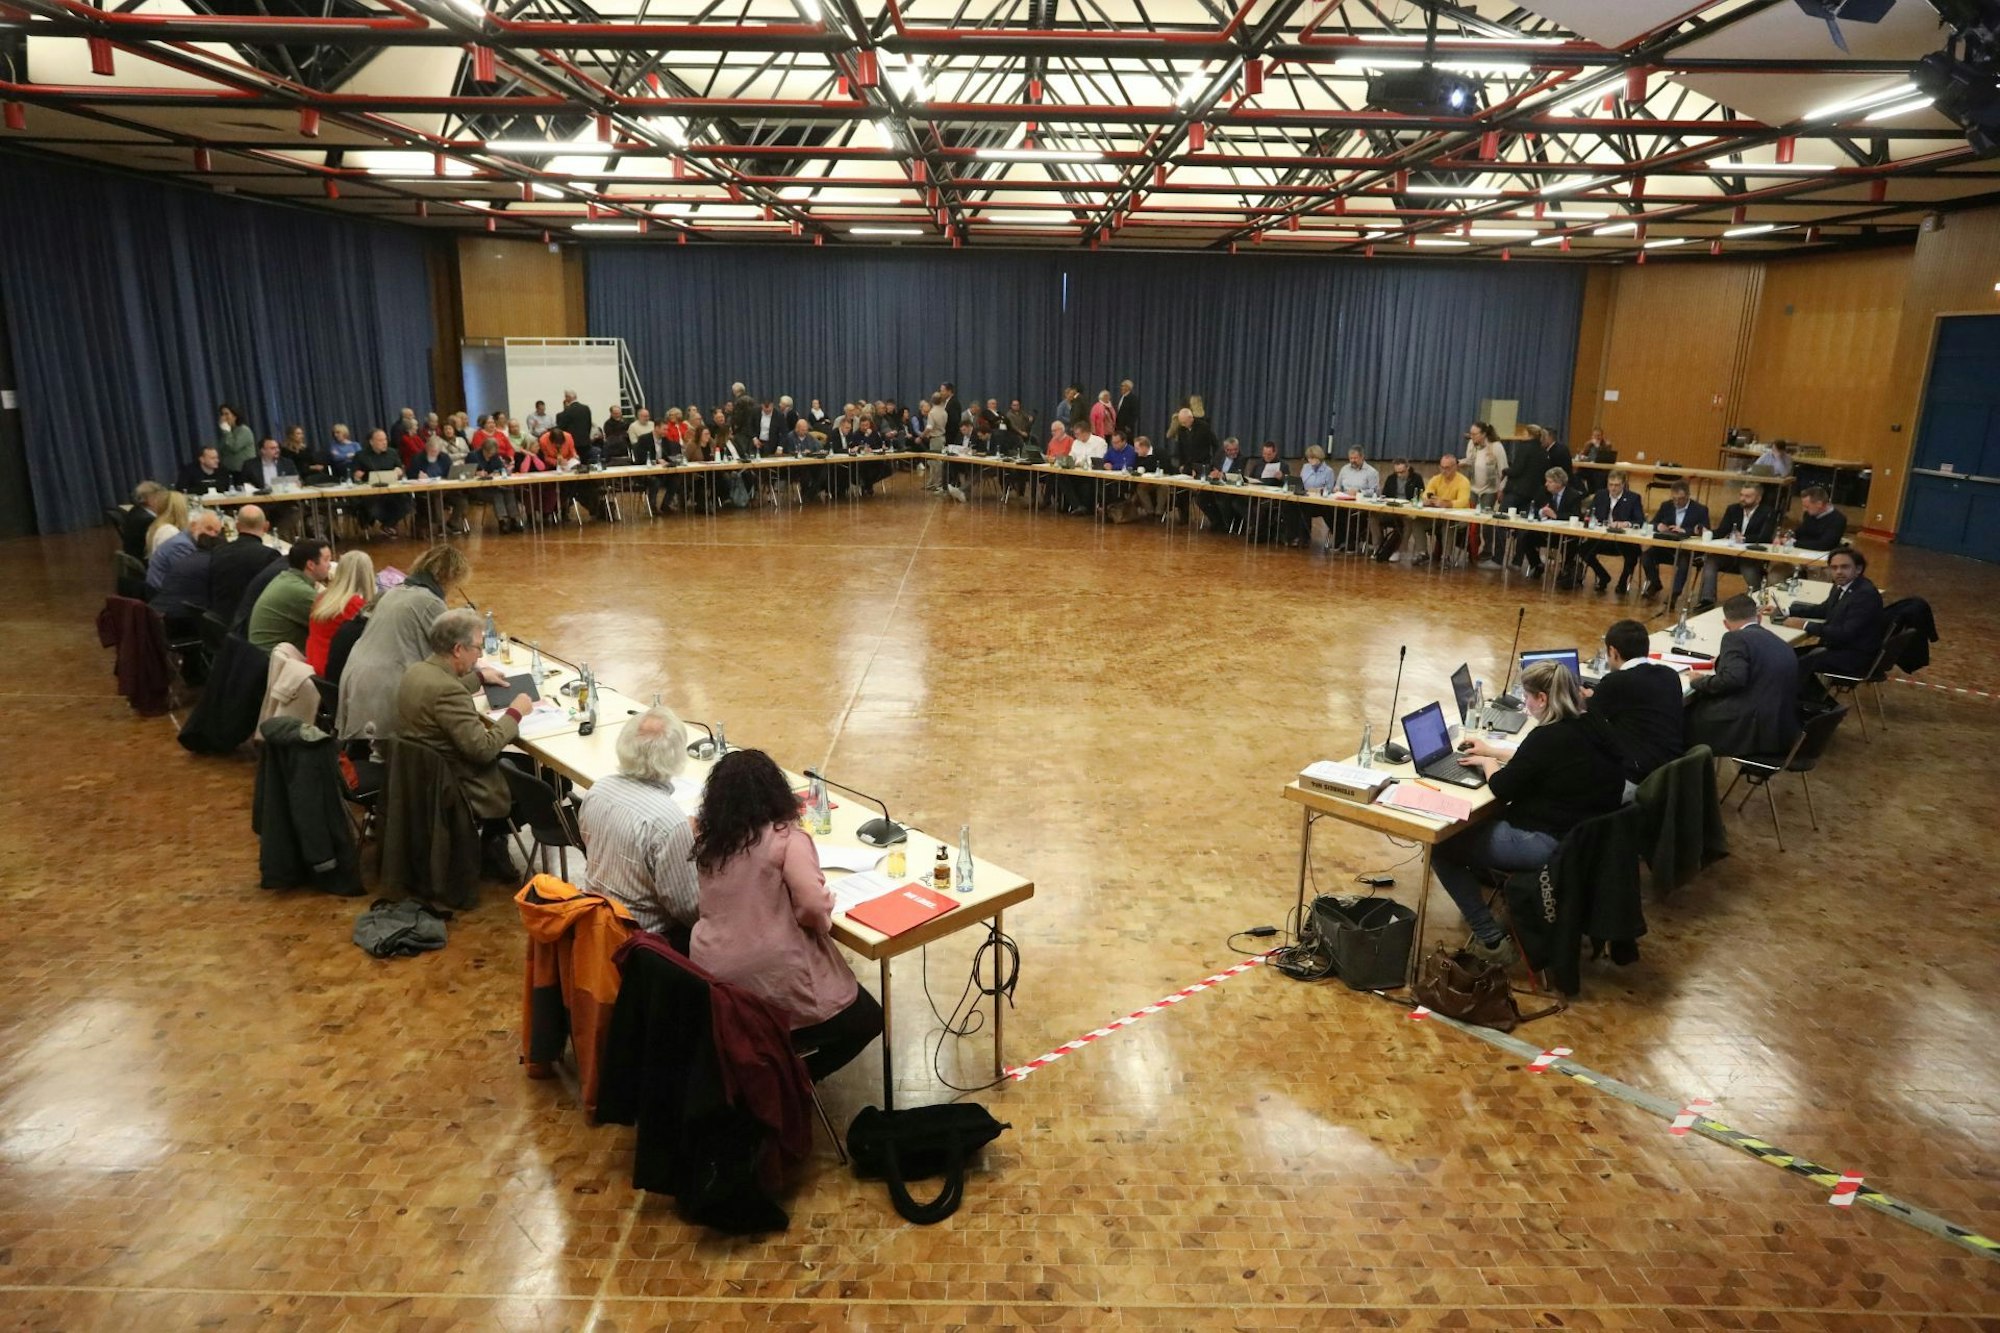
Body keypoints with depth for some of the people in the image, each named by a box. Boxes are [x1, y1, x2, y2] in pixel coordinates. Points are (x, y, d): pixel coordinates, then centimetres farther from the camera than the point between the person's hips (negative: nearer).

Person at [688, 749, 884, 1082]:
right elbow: (814, 908, -23)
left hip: (714, 978, 7)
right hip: (773, 983, -7)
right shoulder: (786, 839, -14)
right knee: (867, 1019, 14)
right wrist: (824, 920, -2)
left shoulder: (705, 838, 3)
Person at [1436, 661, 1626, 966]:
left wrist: (1487, 762, 6)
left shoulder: (1548, 737, -23)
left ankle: (1492, 941, 2)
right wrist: (1493, 752, 23)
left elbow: (1502, 789, -13)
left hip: (1548, 846, -10)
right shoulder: (1594, 727, 4)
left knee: (1442, 847, 2)